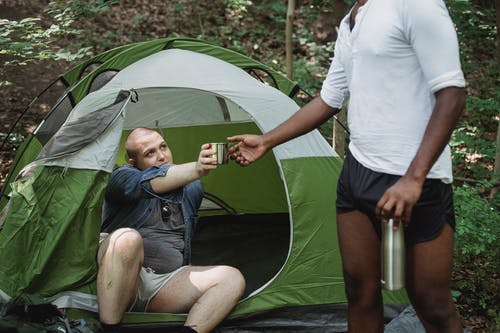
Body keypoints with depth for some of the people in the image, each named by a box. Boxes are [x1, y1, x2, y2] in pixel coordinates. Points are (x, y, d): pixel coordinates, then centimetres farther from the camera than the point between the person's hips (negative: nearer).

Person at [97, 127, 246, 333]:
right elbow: (150, 183, -25)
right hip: (119, 281, -4)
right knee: (127, 238, -37)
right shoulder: (122, 177, -2)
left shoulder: (192, 189, 15)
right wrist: (196, 169, -40)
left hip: (165, 287, 5)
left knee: (232, 278, -16)